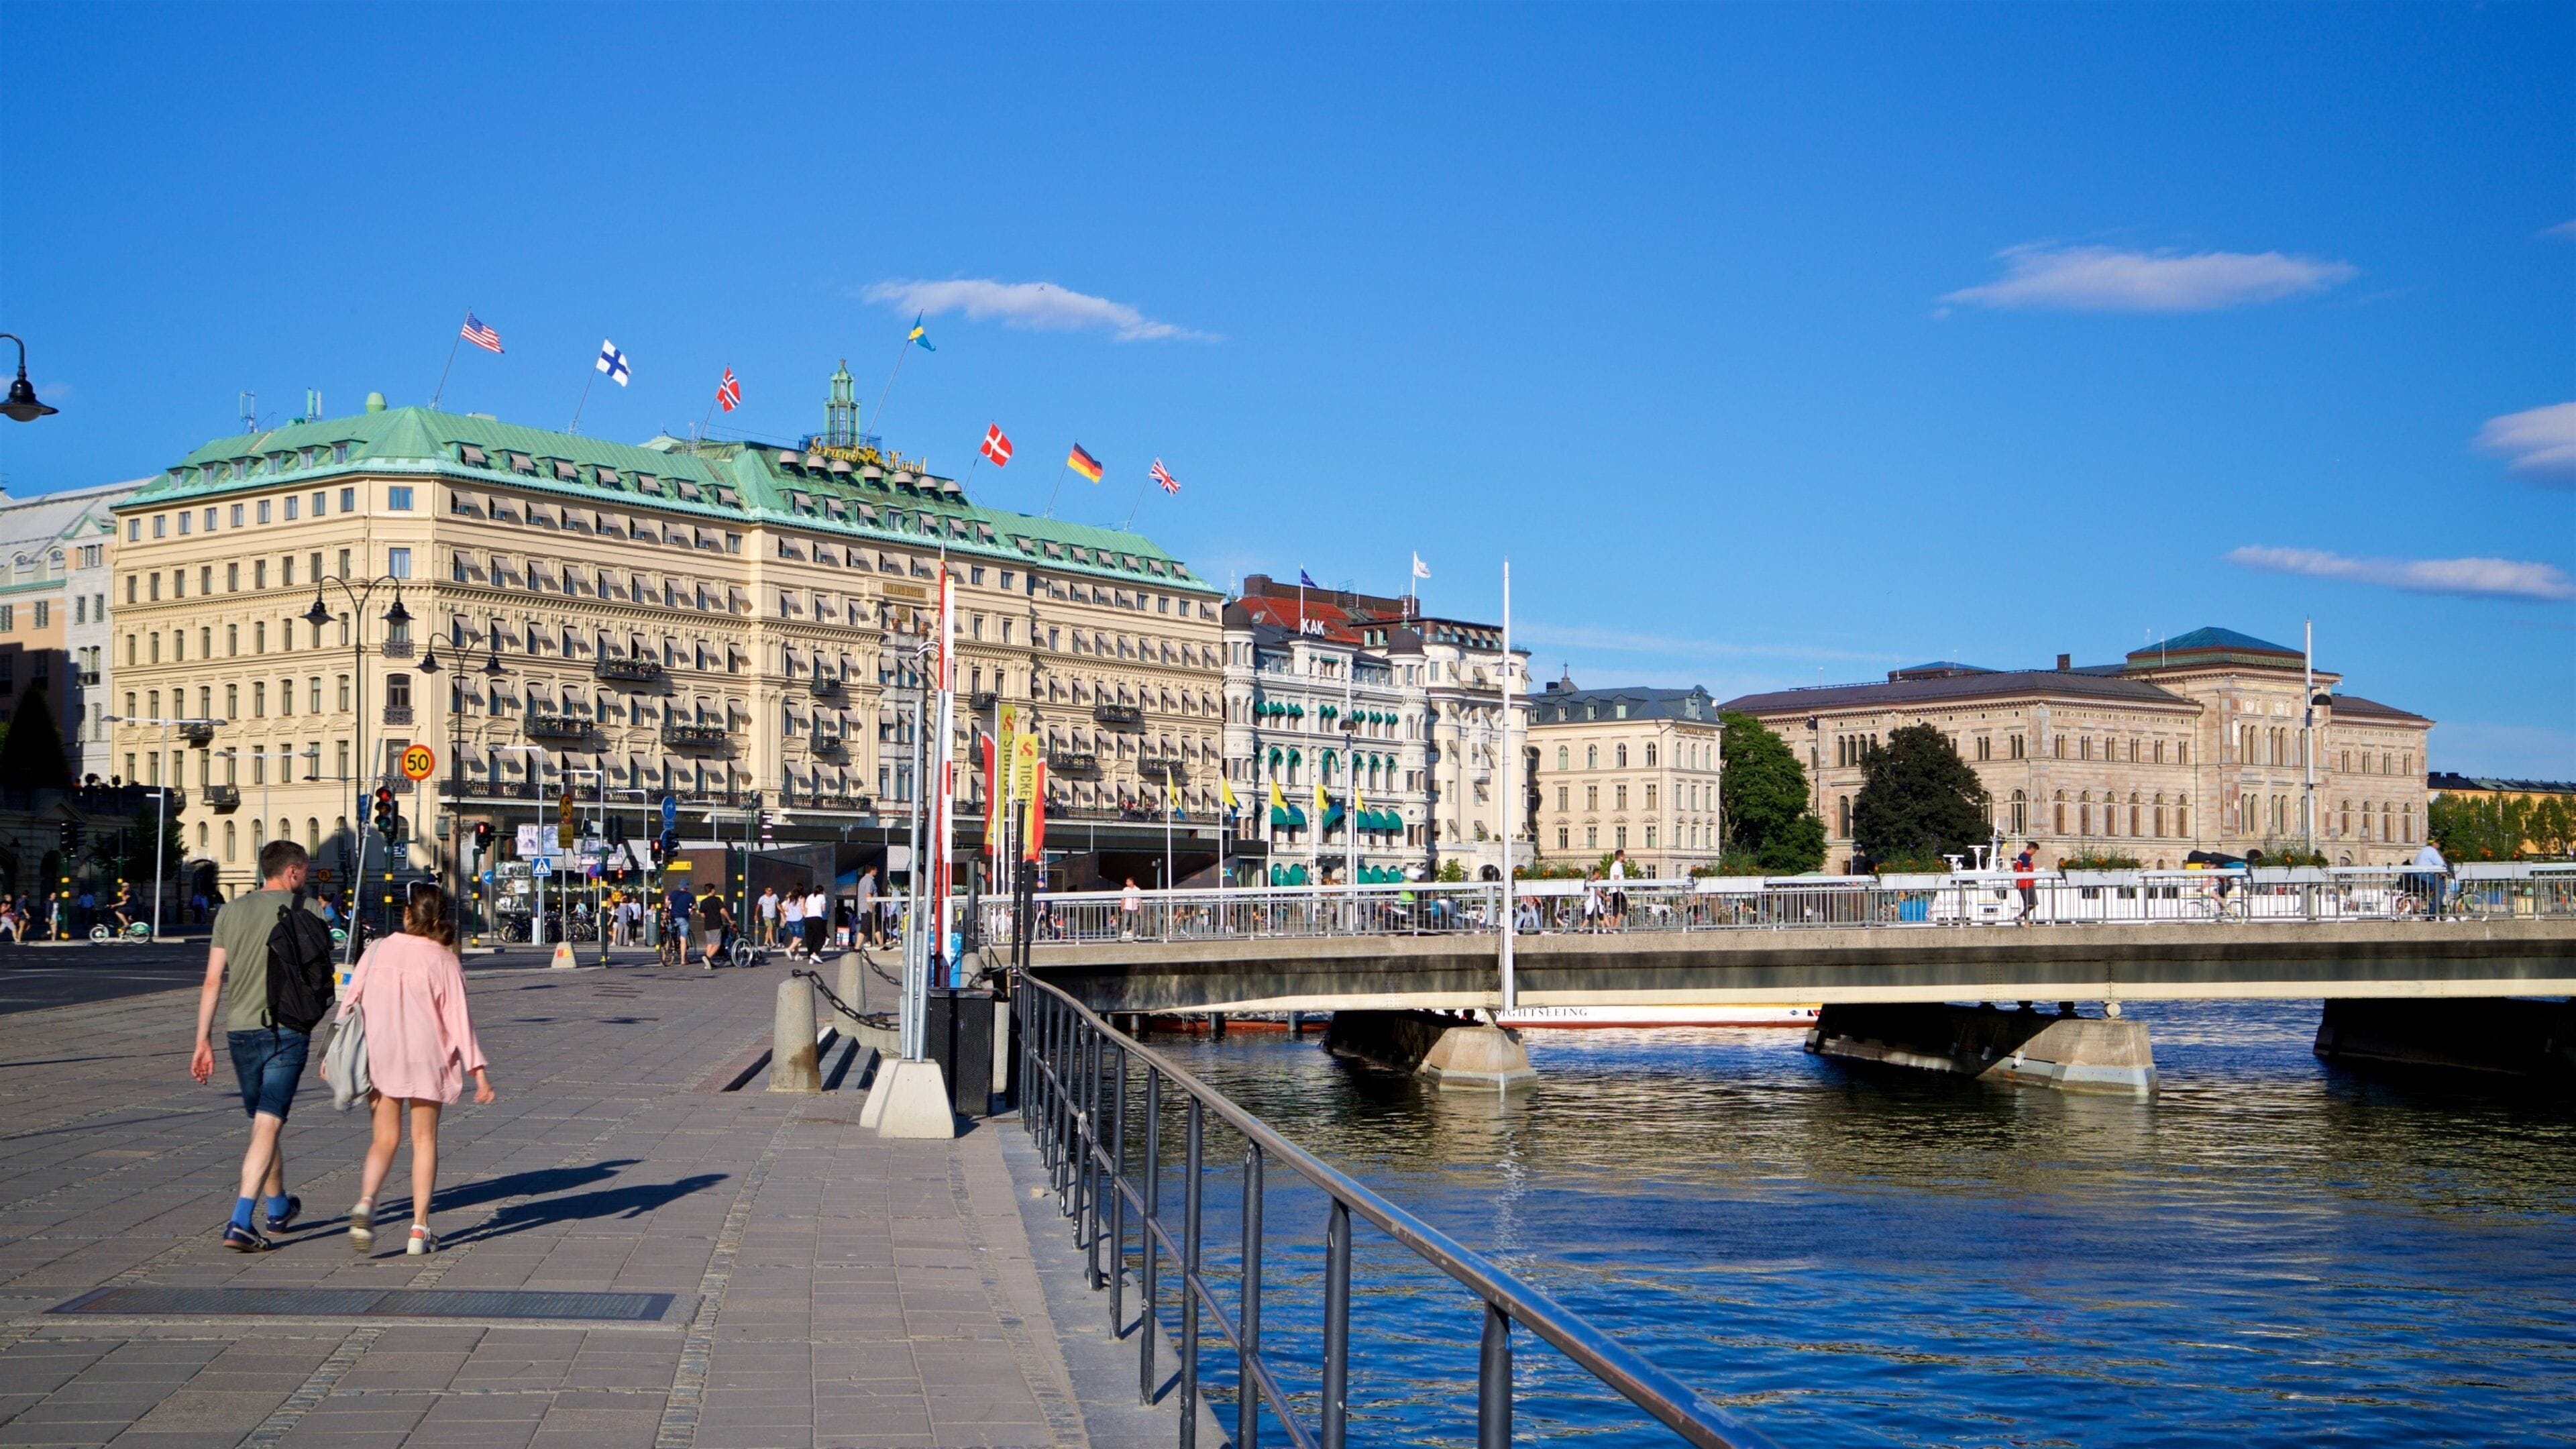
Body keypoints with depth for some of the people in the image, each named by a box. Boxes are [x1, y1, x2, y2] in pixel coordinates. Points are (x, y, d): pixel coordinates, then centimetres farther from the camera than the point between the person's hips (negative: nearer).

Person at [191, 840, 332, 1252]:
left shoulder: (231, 912, 9)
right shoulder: (307, 909, -2)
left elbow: (212, 981, 6)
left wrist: (203, 1041, 10)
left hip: (240, 1029, 5)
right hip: (286, 1029, -5)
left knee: (262, 1121, 20)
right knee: (268, 1126, -6)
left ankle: (279, 1207, 37)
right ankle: (240, 1223, -17)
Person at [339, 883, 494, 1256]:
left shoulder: (377, 951, -1)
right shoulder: (443, 962, -7)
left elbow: (351, 1002, 3)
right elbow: (458, 1018, -8)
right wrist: (478, 1070, -6)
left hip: (379, 1058, 2)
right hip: (426, 1061, -2)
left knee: (385, 1140, 11)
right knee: (424, 1140, 9)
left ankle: (365, 1202, -17)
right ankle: (419, 1229, 6)